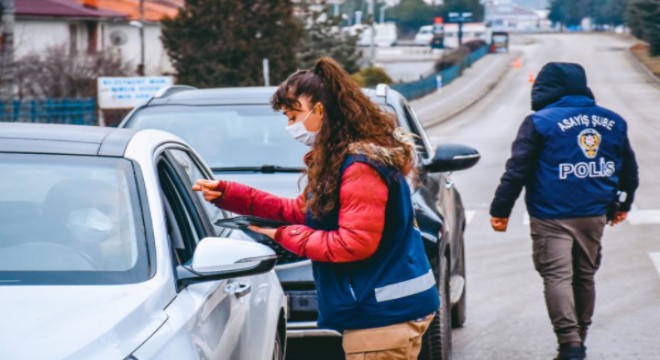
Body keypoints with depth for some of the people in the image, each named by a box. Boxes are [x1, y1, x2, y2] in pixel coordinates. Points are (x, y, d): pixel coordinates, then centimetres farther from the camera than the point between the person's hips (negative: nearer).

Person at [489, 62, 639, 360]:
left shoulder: (540, 122, -8)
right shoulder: (613, 122, 8)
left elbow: (517, 169, -11)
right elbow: (629, 169, 18)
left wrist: (500, 209, -6)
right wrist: (622, 204, 32)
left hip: (552, 217, -5)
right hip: (594, 215, 5)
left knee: (557, 276, -6)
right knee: (585, 276, 15)